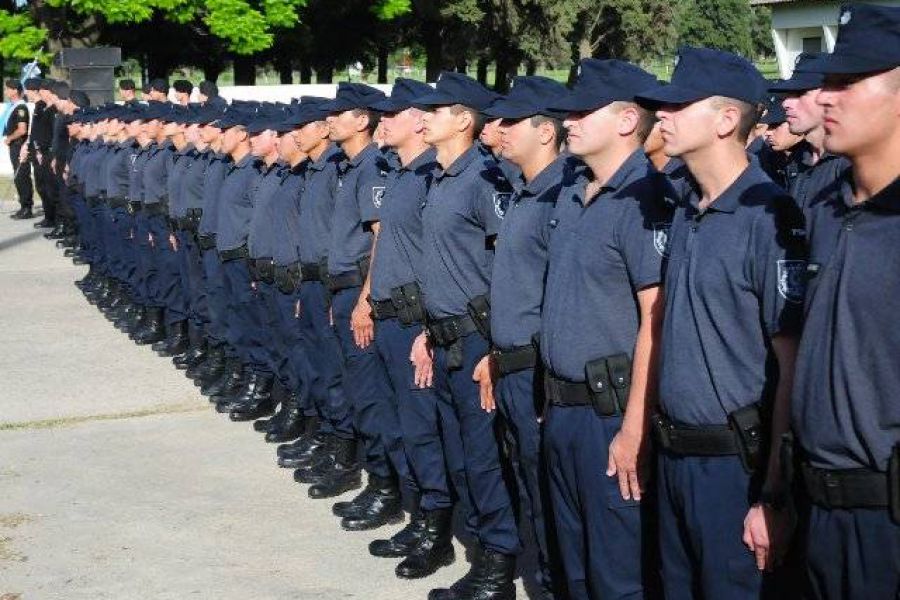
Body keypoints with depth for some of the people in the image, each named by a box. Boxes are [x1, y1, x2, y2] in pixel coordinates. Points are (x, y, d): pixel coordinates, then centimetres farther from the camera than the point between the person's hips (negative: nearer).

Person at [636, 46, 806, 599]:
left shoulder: (769, 218, -17)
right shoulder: (686, 213, 8)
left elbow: (793, 366, -17)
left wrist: (774, 496, -17)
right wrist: (661, 435, 14)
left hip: (735, 463, -8)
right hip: (674, 452, 8)